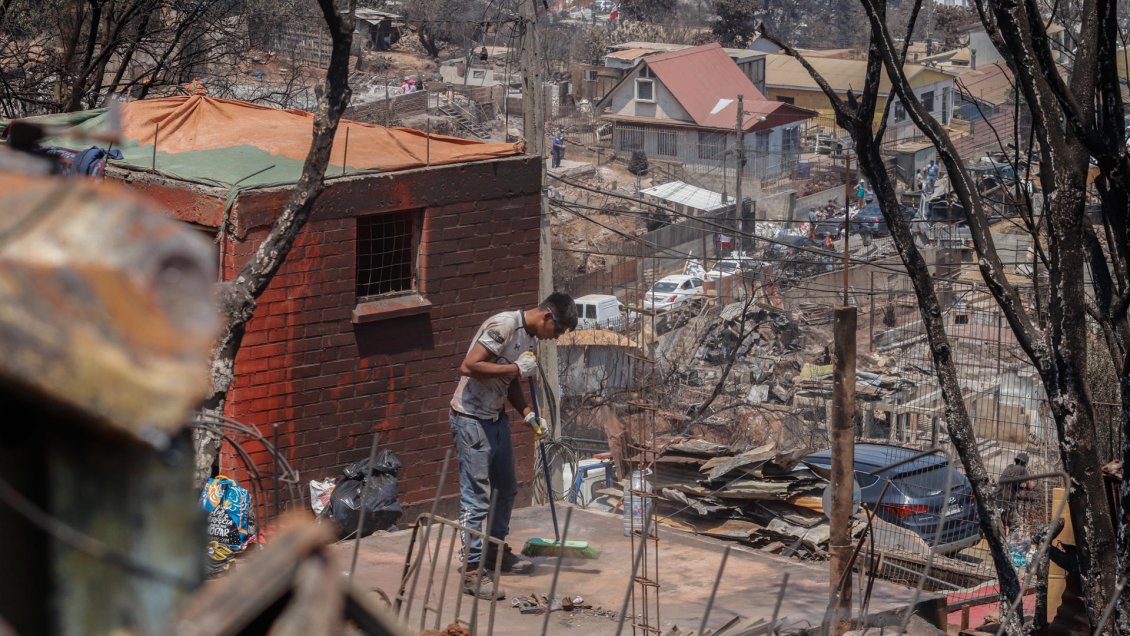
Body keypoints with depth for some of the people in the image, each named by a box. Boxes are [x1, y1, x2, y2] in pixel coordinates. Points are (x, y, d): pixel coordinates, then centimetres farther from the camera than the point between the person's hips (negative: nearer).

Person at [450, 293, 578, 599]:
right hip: (471, 420, -10)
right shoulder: (503, 326, -21)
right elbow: (468, 367, -29)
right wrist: (516, 368, -24)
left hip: (496, 418, 10)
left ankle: (496, 552, 36)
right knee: (476, 497, -8)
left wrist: (528, 414, 5)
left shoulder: (530, 336, 9)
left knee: (506, 488, 20)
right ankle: (472, 571, -5)